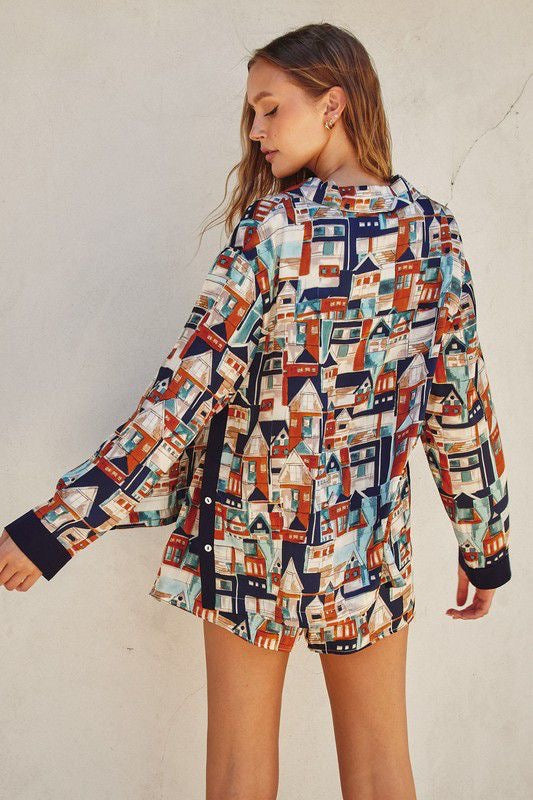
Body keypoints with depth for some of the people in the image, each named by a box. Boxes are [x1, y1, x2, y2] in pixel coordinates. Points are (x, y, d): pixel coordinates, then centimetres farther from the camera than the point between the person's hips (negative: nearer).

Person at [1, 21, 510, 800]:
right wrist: (486, 548, 12)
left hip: (251, 534, -3)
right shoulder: (434, 232, -3)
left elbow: (186, 392, -21)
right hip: (369, 545, 3)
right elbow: (461, 407, 0)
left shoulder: (273, 230, -16)